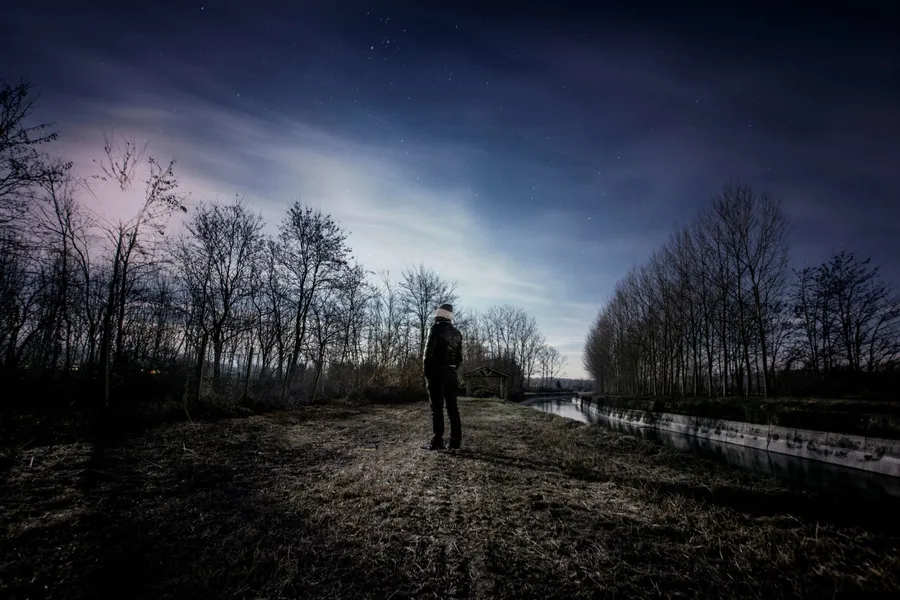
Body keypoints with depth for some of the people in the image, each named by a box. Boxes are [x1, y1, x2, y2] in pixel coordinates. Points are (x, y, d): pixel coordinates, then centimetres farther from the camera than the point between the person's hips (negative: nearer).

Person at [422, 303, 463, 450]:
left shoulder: (436, 328, -6)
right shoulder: (457, 332, 14)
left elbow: (429, 351, -12)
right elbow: (459, 356, 13)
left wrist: (426, 371, -5)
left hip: (437, 372, -6)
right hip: (451, 373, 6)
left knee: (437, 408, -4)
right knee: (452, 407, 8)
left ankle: (437, 442, -3)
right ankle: (455, 442, 10)